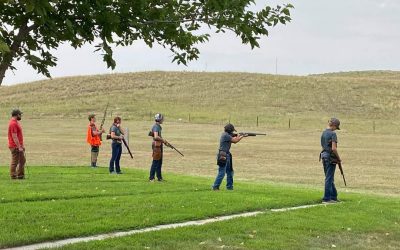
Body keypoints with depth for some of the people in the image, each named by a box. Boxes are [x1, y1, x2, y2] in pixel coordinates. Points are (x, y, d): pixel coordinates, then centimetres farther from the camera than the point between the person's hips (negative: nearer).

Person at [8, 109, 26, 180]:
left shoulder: (16, 122, 14)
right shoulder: (13, 123, -18)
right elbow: (14, 137, -23)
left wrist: (22, 145, 20)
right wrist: (19, 147, -23)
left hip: (19, 146, 10)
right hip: (15, 147, -10)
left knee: (22, 160, 14)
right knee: (15, 162, -2)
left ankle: (21, 175, 20)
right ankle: (13, 176, 5)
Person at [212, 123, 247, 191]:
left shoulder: (227, 135, 14)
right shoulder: (225, 135, -15)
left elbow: (234, 141, 19)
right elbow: (235, 140, -13)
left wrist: (239, 136, 9)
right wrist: (242, 136, 0)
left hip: (227, 156, 11)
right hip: (223, 156, -11)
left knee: (230, 172, 15)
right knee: (221, 173, -9)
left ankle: (229, 187, 22)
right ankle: (215, 187, -5)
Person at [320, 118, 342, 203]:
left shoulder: (323, 133, 11)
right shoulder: (333, 134, -14)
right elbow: (333, 148, -21)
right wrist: (339, 158, -8)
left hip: (324, 156, 8)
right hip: (331, 158, -8)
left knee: (329, 178, 14)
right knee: (329, 178, -1)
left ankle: (333, 197, 22)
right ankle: (326, 198, 2)